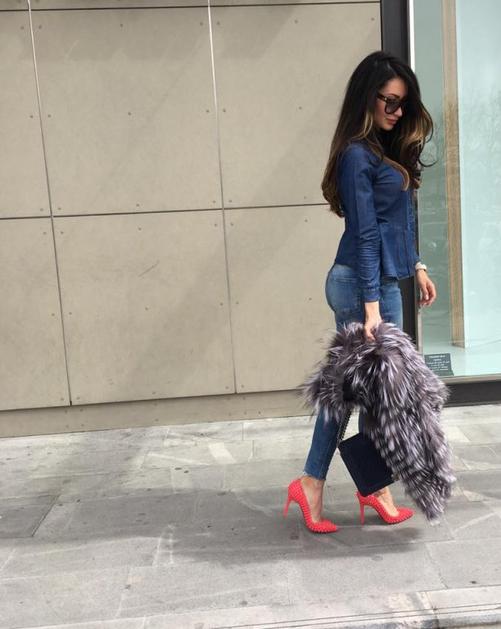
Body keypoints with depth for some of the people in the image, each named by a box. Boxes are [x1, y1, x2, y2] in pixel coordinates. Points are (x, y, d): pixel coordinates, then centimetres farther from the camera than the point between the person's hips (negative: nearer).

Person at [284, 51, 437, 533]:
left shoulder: (386, 148, 15)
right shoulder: (357, 155, -14)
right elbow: (364, 234, -19)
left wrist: (416, 266, 20)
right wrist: (371, 305, -20)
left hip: (375, 280, 9)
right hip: (365, 285, -9)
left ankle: (313, 484, 22)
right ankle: (374, 486, 26)